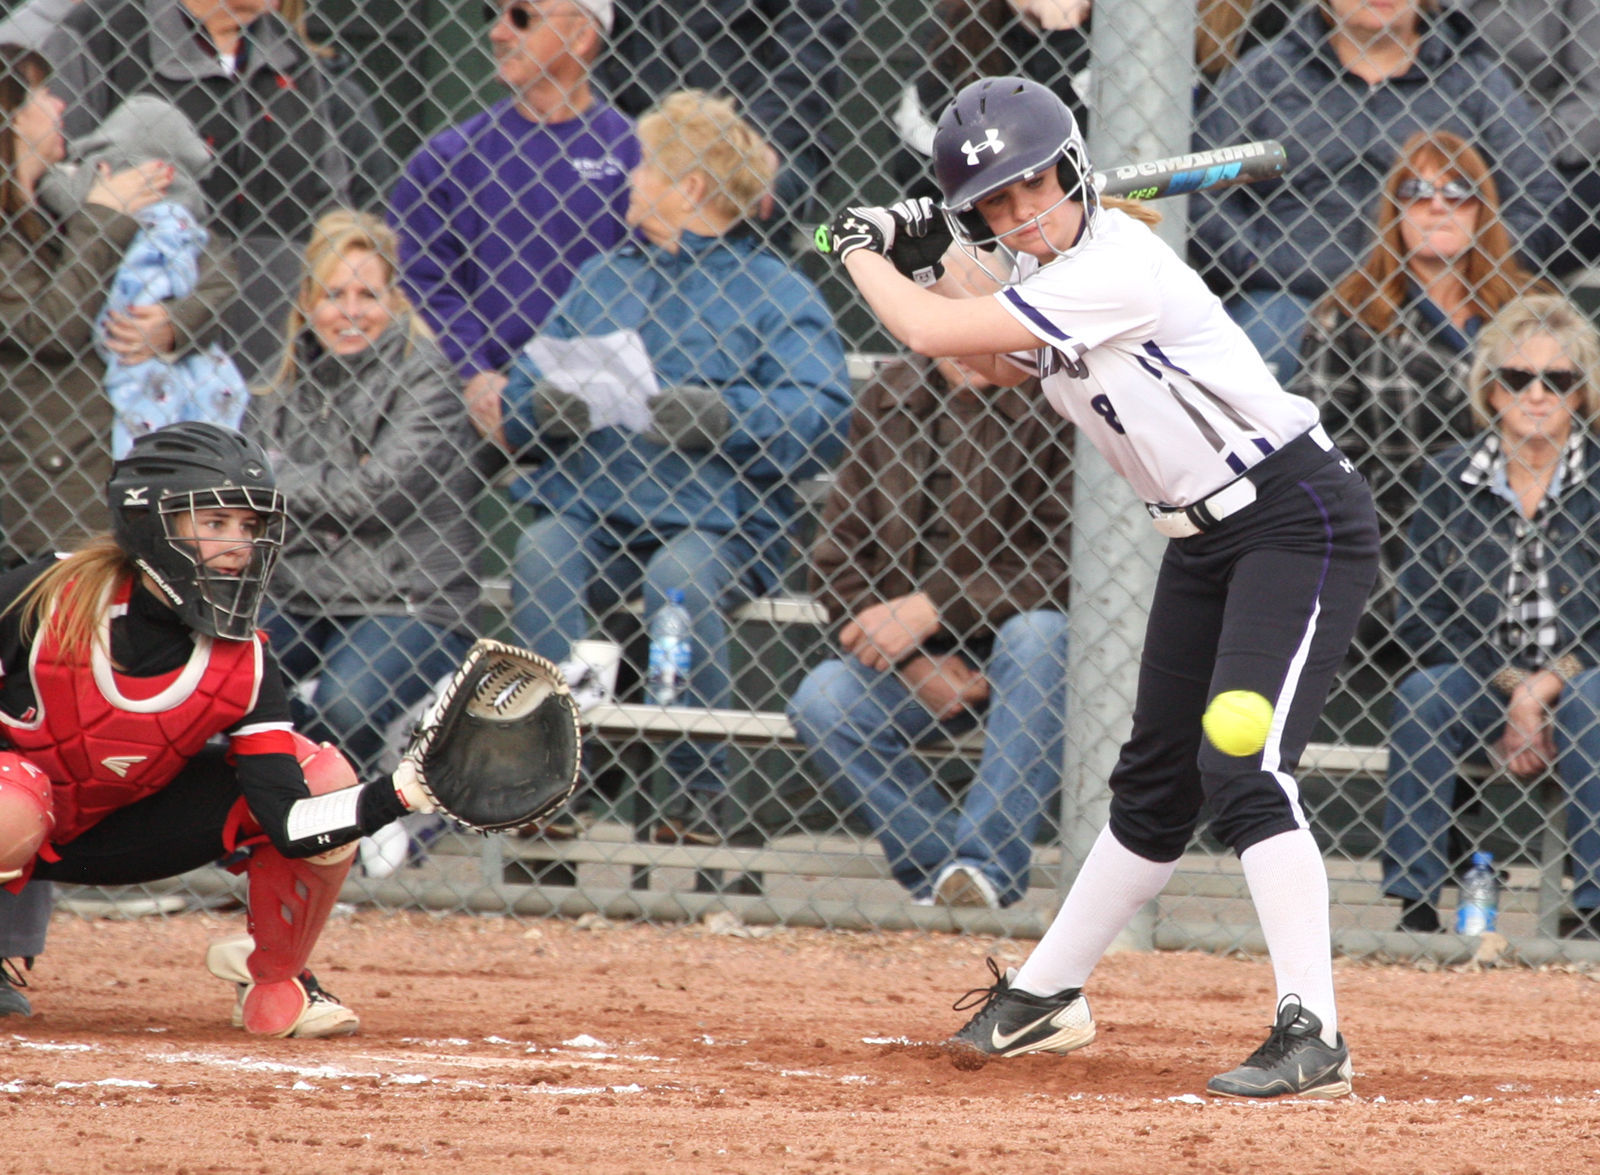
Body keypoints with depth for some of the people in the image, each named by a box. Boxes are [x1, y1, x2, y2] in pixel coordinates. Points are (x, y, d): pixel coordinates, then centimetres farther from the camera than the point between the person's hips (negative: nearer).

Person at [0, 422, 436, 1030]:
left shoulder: (244, 666, -17)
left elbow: (291, 822, -26)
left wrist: (399, 797, -41)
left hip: (130, 834, 3)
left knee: (322, 775, -15)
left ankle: (274, 981, 5)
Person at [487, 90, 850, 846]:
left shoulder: (776, 294, 9)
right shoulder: (603, 279, 26)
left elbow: (821, 416, -4)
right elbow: (517, 406, 21)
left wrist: (728, 415, -19)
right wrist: (539, 410, -3)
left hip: (713, 519, -4)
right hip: (586, 506, 4)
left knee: (679, 577, -37)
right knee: (539, 557, -30)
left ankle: (698, 792, -24)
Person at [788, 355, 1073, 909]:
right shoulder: (888, 400, 4)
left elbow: (1060, 565, -17)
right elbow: (836, 561, 5)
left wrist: (931, 610, -24)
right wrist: (916, 661, -10)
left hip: (1010, 651, -3)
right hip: (911, 661, 3)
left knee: (1037, 633, -35)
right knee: (821, 699, -23)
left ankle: (985, 866, -35)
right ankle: (938, 865, -16)